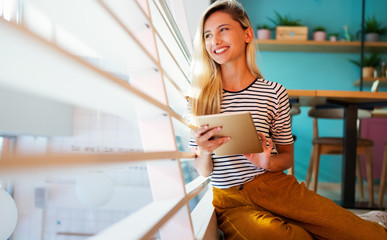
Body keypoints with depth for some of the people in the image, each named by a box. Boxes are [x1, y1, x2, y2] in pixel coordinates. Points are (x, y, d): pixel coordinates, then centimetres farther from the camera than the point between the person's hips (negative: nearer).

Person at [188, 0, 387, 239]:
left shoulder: (274, 93, 1)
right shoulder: (201, 96, 2)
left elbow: (287, 156, 10)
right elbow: (203, 171, 5)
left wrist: (268, 163, -12)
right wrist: (203, 152, -17)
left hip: (274, 186, 0)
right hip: (229, 202, 0)